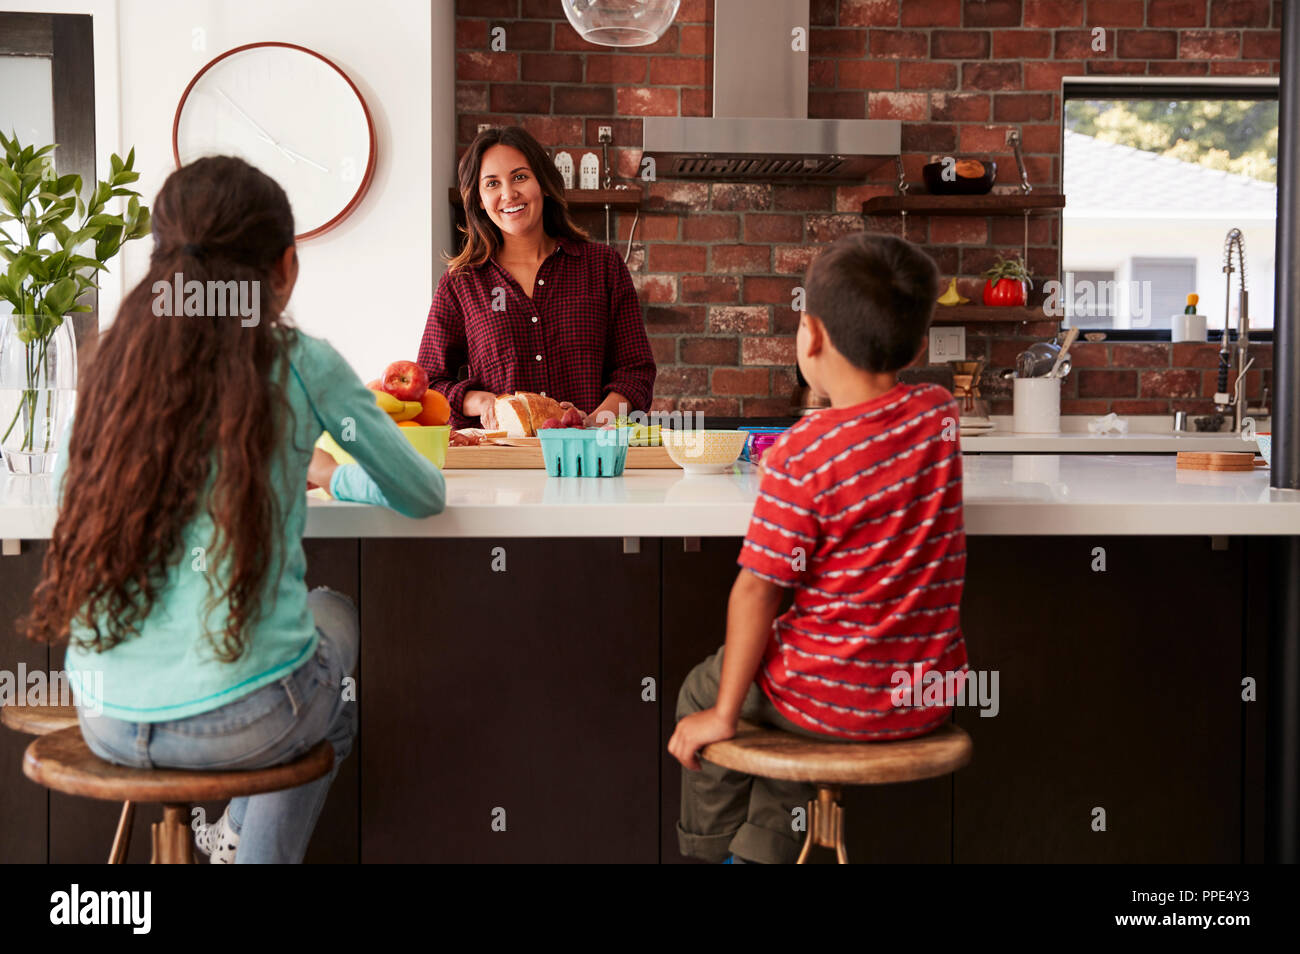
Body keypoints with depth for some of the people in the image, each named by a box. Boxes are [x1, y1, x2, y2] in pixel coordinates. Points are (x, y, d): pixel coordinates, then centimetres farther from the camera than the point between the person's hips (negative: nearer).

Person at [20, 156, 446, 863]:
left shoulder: (110, 366, 4)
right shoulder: (302, 367, -5)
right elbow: (424, 496, 7)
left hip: (104, 720, 5)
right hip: (239, 724, -4)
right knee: (337, 617, 29)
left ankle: (240, 831, 36)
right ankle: (253, 841, 34)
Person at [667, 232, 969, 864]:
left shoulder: (799, 455, -21)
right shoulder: (940, 415, -6)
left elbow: (758, 590, -17)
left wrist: (723, 713, -8)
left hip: (828, 703, -5)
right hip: (927, 705, 6)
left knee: (702, 691, 26)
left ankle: (707, 846, 42)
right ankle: (764, 850, 42)